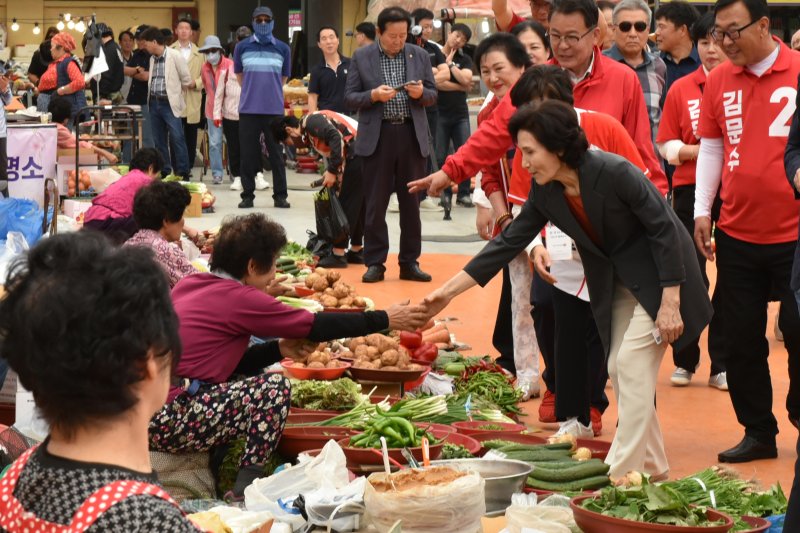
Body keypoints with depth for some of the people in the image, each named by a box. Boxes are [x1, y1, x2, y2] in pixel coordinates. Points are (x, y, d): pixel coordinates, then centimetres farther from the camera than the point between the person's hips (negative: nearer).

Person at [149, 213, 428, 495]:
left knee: (252, 377, 21)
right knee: (275, 386, -7)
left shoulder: (189, 284, 15)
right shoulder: (238, 298, -9)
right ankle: (245, 491, -4)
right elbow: (314, 325, -1)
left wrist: (279, 349, 8)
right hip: (167, 422, -9)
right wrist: (386, 320, 8)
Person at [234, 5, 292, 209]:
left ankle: (280, 196, 9)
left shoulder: (283, 49, 4)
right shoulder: (242, 47, 4)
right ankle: (247, 195, 9)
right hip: (248, 109, 0)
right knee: (248, 154, 3)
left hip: (275, 109, 0)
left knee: (276, 154, 4)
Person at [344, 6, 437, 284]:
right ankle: (375, 263, 9)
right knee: (376, 203, 2)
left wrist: (420, 93, -12)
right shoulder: (361, 57, 1)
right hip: (378, 136, -2)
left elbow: (432, 95, 10)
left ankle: (410, 262, 15)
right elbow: (349, 98, 0)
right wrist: (373, 95, -17)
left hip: (412, 135, 2)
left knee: (411, 202, 7)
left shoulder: (419, 55, 6)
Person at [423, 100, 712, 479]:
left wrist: (670, 303, -24)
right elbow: (509, 243, -2)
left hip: (658, 275, -7)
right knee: (619, 370, 6)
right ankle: (651, 466, 18)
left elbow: (664, 229, -23)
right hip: (616, 282, 8)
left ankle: (620, 473, -11)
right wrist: (447, 292, -6)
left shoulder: (613, 173, -28)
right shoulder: (545, 192, -8)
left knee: (632, 362, -13)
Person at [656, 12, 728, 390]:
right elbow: (666, 146, 4)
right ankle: (685, 360, 16)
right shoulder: (681, 89, 4)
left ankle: (722, 364, 12)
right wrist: (700, 151, -12)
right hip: (691, 189, 0)